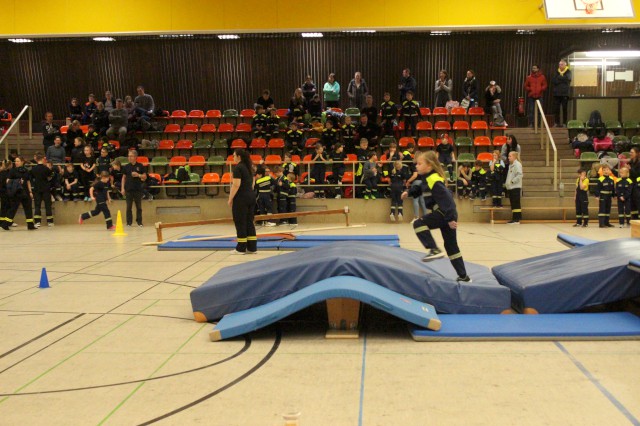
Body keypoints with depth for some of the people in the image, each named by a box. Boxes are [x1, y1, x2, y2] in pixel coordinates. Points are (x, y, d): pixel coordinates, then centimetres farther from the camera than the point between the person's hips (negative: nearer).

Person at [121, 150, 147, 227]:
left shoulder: (140, 166, 1)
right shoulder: (126, 167, 5)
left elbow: (145, 176, 5)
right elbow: (124, 178, 9)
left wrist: (138, 175, -14)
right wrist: (123, 188, 3)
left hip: (138, 189, -1)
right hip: (128, 189, 1)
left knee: (139, 207, 5)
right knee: (129, 207, 3)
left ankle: (139, 222, 13)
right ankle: (129, 222, 10)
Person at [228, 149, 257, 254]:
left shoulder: (238, 168, -13)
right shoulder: (249, 167, 13)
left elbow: (236, 185, -18)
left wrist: (230, 199, -13)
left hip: (241, 198, -8)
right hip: (251, 196, 8)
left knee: (240, 222, -1)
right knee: (249, 222, 11)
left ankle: (241, 248, 3)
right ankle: (252, 247, 11)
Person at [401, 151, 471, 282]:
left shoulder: (434, 181, -18)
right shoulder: (428, 178, 13)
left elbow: (445, 199, -23)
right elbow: (421, 188, 34)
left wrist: (450, 218, -26)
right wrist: (409, 192, 19)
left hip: (444, 213, -10)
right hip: (443, 214, 10)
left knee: (418, 224, -16)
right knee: (451, 246, 14)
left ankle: (434, 250, -19)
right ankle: (463, 276, 19)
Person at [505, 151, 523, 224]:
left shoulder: (517, 164, -10)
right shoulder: (511, 165, 18)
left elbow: (519, 175, -20)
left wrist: (512, 181, -19)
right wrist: (506, 183, 13)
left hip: (516, 187, -9)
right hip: (510, 188, 9)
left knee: (516, 203, -8)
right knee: (512, 204, 11)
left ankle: (517, 219, -7)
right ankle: (514, 218, 16)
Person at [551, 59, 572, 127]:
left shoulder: (568, 72, 4)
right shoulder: (556, 72, 13)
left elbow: (567, 79, -14)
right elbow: (553, 81, -1)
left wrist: (559, 78, -4)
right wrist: (562, 79, -10)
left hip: (565, 93, -3)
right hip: (556, 93, 3)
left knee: (564, 109, -1)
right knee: (556, 109, 1)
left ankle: (564, 123, 3)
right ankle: (557, 122, 8)